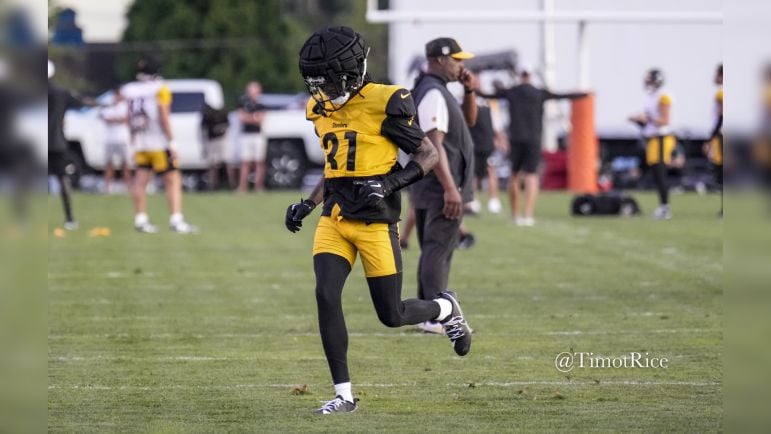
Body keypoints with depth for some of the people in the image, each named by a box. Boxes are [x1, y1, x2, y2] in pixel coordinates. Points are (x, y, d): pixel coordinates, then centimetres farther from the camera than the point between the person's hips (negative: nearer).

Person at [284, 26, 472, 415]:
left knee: (392, 316, 1)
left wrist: (390, 183, -23)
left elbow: (428, 156, -9)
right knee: (326, 295, -13)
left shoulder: (383, 104, -14)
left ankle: (446, 309, 35)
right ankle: (343, 394, -5)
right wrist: (307, 204, 10)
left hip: (374, 222, -5)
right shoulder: (322, 109, 8)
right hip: (334, 218, 5)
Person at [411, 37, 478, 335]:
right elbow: (434, 144, -24)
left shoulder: (436, 91, 17)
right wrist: (450, 188, -28)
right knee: (439, 248, -11)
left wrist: (469, 91, 7)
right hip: (443, 186, -11)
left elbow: (469, 119, 26)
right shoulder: (434, 94, -16)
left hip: (429, 187, 11)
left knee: (433, 250, 13)